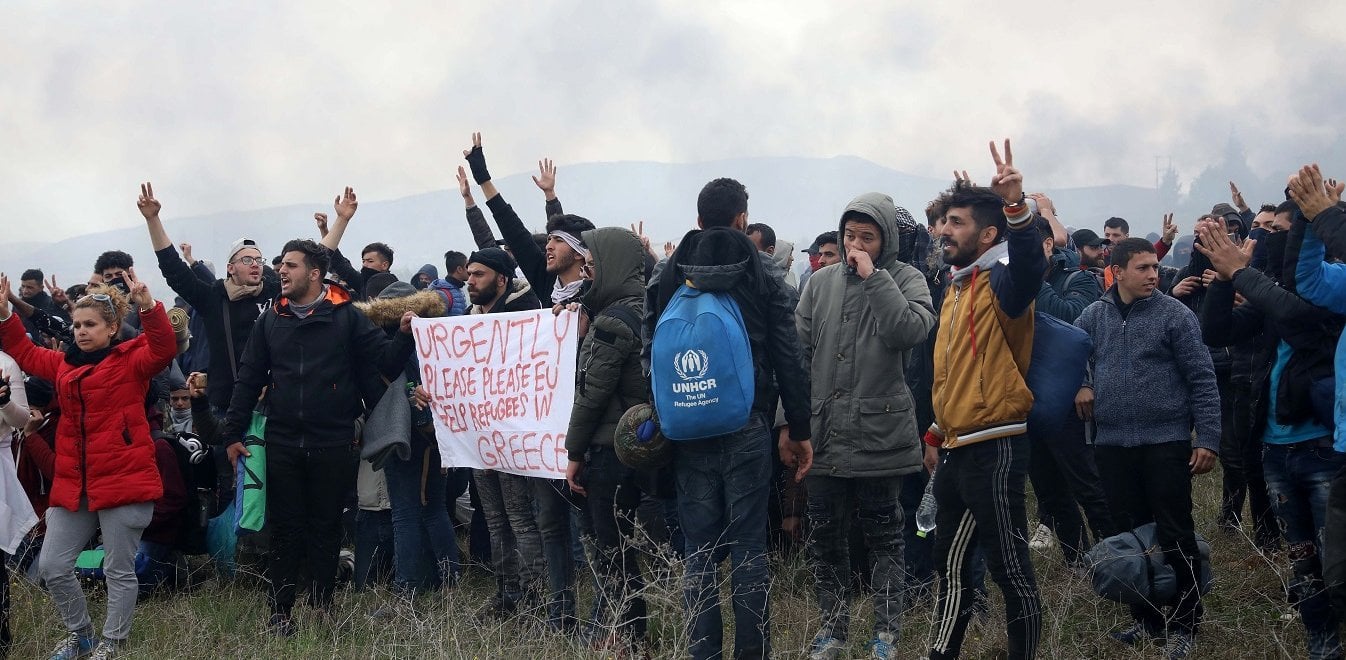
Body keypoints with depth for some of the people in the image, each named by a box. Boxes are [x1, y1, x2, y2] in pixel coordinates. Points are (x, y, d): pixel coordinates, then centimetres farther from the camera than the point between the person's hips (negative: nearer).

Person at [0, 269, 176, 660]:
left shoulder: (131, 360, -4)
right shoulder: (66, 364, 16)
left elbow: (163, 349, -22)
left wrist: (147, 306, -35)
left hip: (122, 481, -7)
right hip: (73, 484, 7)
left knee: (119, 569, 3)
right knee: (53, 567, 8)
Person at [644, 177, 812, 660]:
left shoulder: (664, 277, 4)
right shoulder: (765, 278, -2)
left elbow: (650, 353, 4)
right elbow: (788, 360, -1)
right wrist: (798, 429, 6)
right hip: (747, 427, -2)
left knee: (698, 550, 5)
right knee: (748, 548, 1)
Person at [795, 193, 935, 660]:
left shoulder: (906, 280, -3)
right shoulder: (822, 282, 7)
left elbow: (909, 331, -22)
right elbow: (798, 351, 8)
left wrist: (873, 277, -19)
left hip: (880, 433, -3)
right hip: (824, 433, 3)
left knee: (883, 536, 6)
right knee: (826, 536, 10)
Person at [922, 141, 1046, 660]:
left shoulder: (1000, 280, -11)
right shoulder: (957, 286, 15)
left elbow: (1030, 266, -37)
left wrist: (1015, 208, -51)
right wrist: (936, 434, 27)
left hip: (995, 449, -9)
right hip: (957, 450, 9)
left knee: (1009, 567, -3)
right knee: (951, 563, 18)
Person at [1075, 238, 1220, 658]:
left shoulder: (1174, 315, -5)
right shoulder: (1094, 316, 6)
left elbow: (1202, 379, -5)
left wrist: (1207, 438, -10)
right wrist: (1079, 385, 1)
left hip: (1166, 442, -4)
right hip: (1113, 444, 4)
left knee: (1175, 537, -2)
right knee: (1128, 536, 10)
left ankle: (1184, 625, 8)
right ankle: (1145, 618, 23)